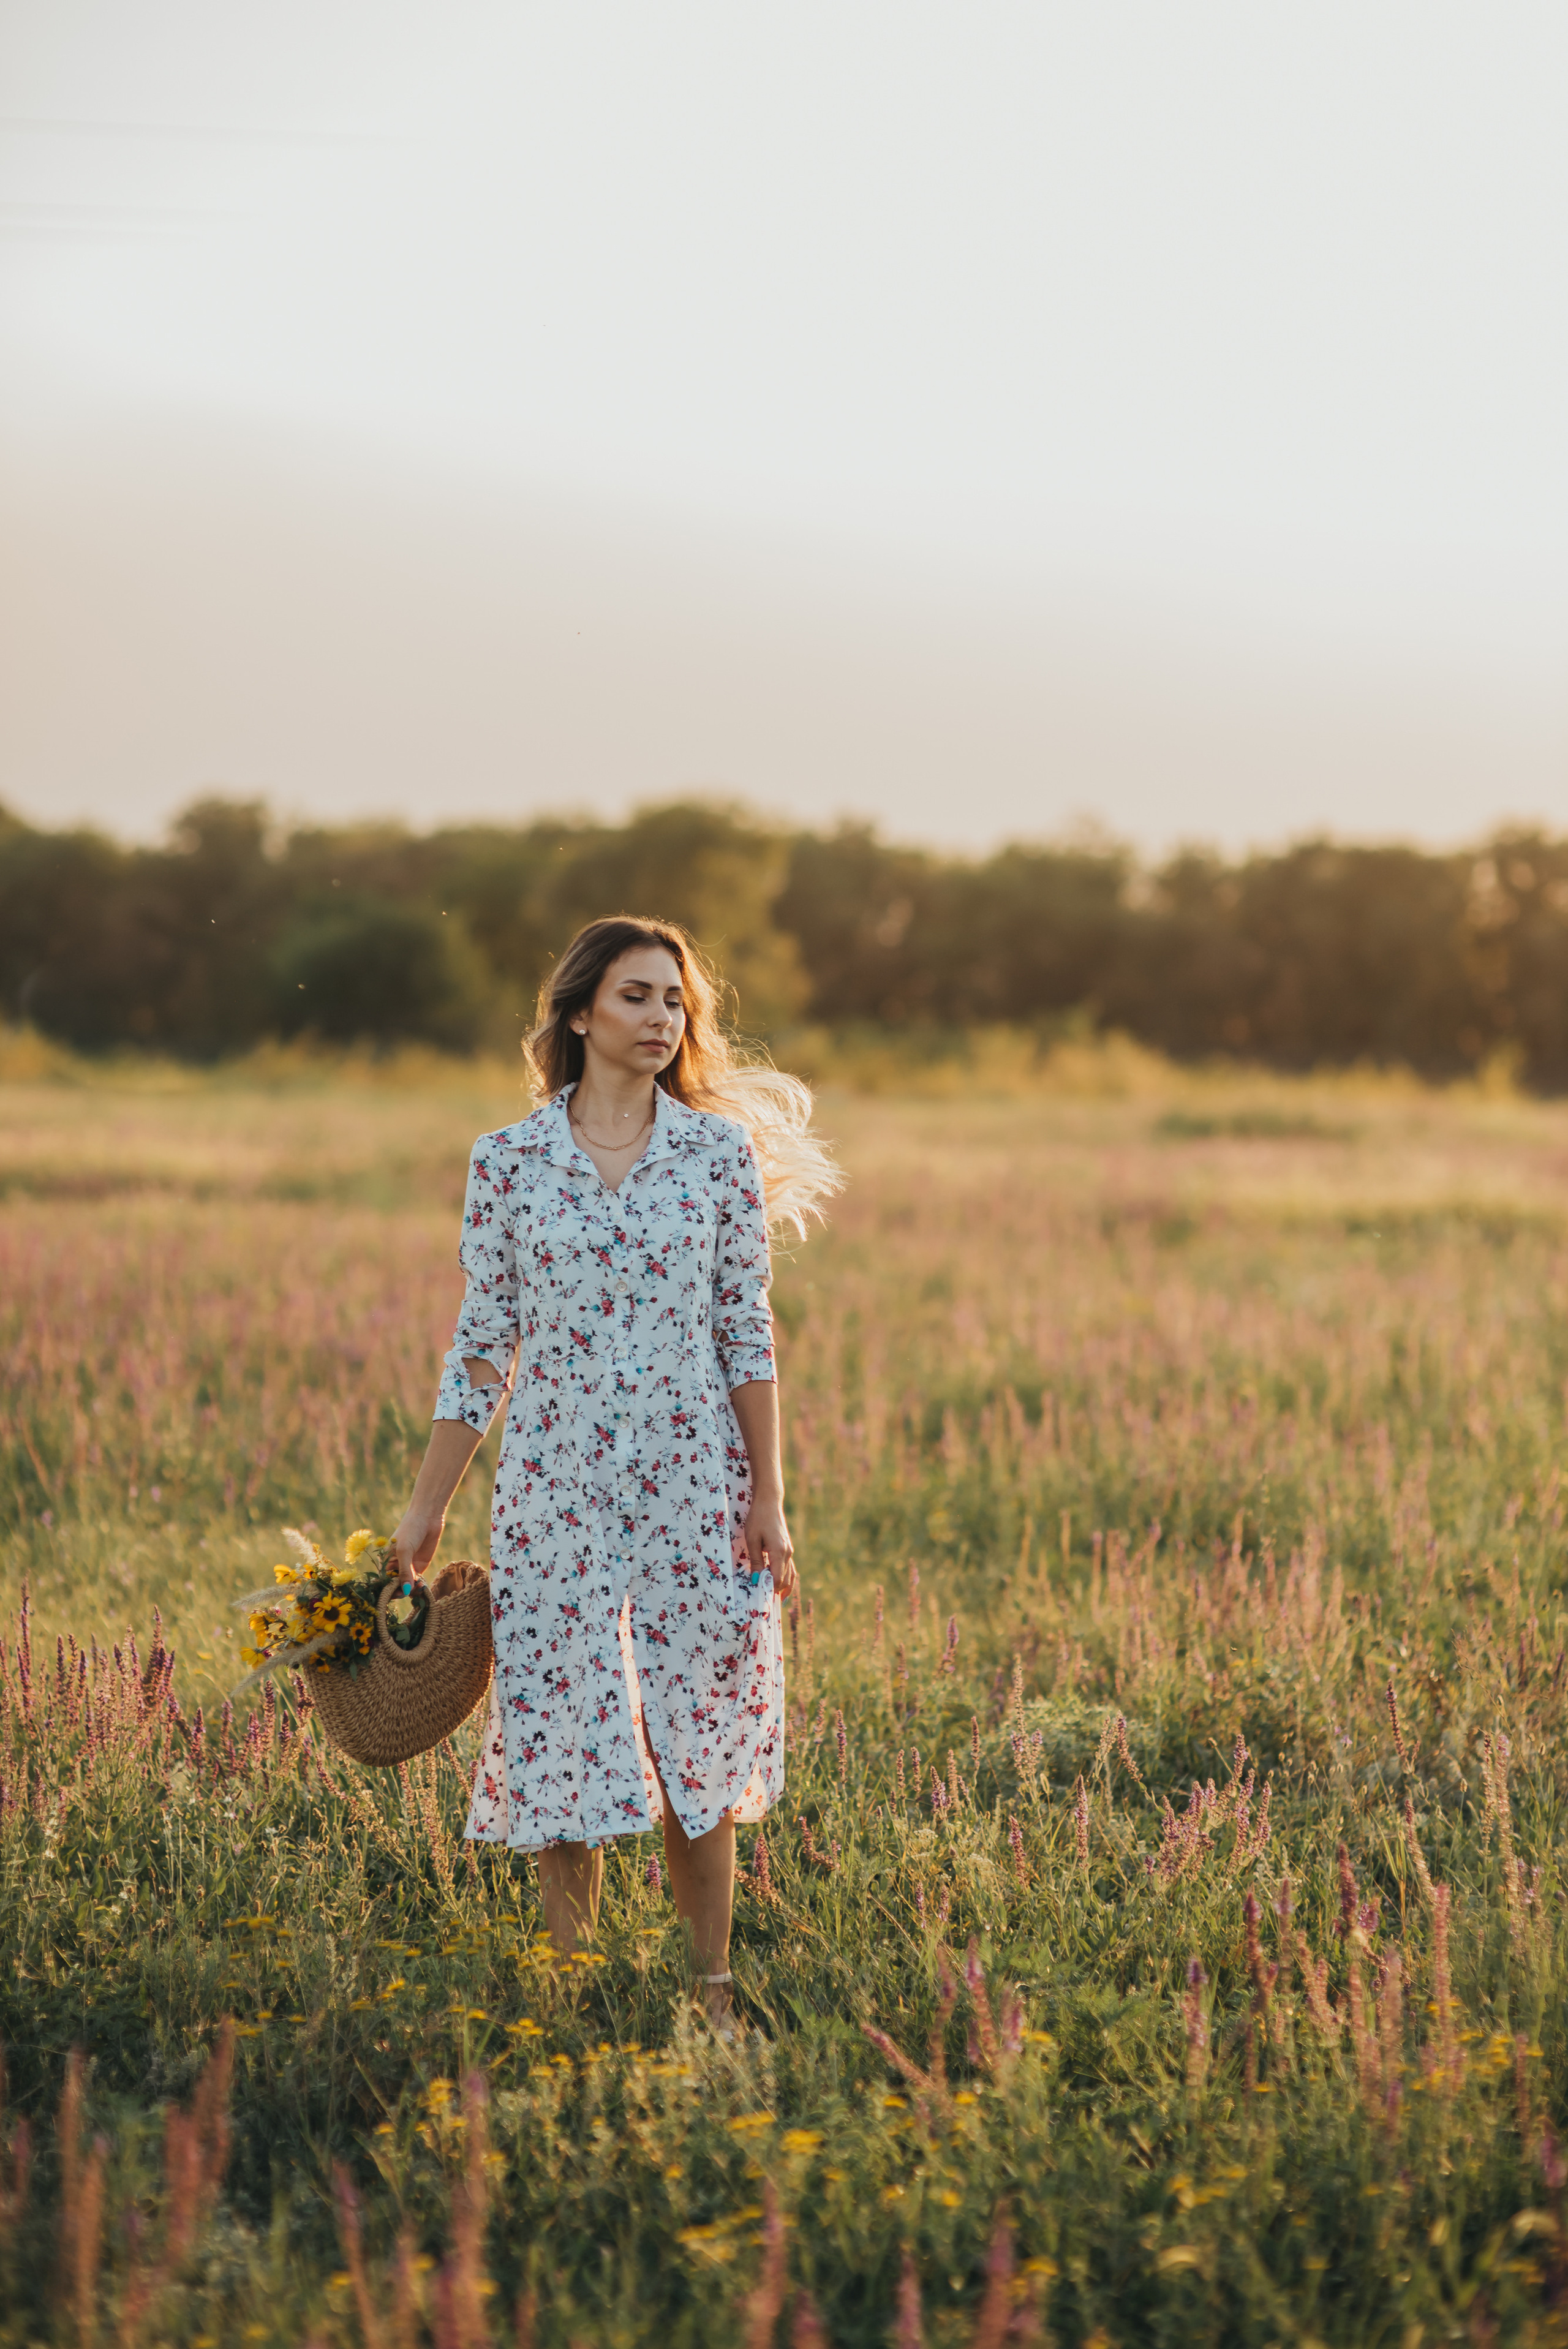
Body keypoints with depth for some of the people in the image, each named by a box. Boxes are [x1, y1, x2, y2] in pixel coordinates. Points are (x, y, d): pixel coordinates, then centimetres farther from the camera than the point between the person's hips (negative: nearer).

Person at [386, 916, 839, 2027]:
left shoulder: (721, 1152, 2)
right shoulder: (509, 1162, 2)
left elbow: (748, 1334, 3)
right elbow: (484, 1345, 6)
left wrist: (768, 1497, -1)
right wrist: (427, 1510, 5)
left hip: (694, 1479, 0)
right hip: (556, 1484, 0)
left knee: (700, 1738, 4)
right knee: (565, 1736, 1)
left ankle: (712, 2003, 16)